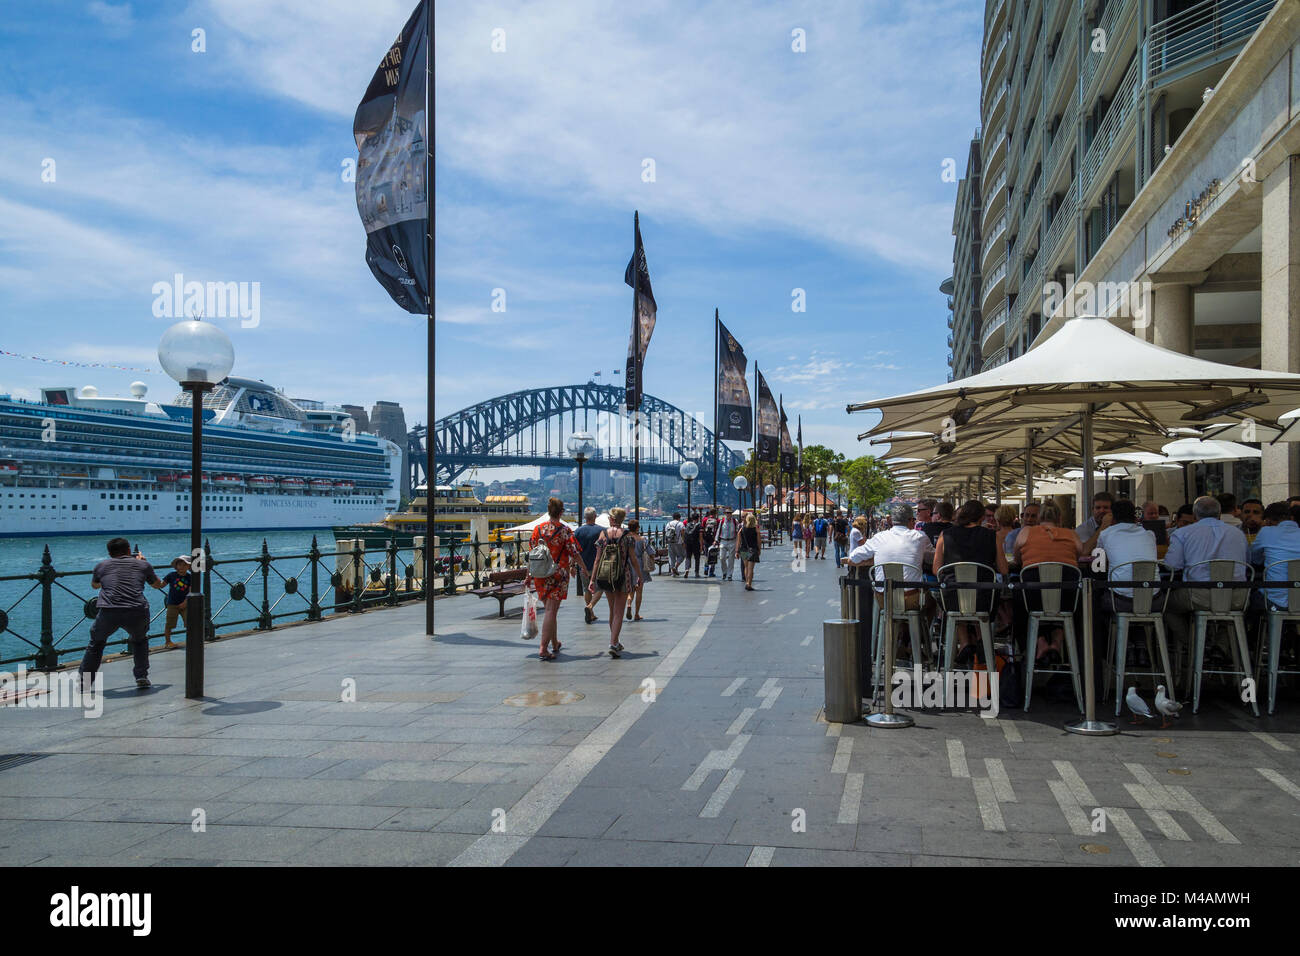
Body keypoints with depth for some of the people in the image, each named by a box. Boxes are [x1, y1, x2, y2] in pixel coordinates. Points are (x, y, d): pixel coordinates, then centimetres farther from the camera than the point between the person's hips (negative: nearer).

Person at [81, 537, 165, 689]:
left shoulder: (102, 565, 21)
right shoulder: (143, 565, 20)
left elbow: (94, 585, 43)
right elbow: (158, 585, 39)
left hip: (108, 612, 0)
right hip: (137, 612, 0)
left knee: (96, 642, 26)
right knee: (139, 641, 29)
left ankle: (84, 681, 29)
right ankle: (142, 677, 21)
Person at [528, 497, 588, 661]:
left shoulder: (538, 529, 3)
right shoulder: (565, 530, -9)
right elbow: (575, 553, -8)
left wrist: (529, 575, 13)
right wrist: (584, 568, 8)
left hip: (540, 574, 5)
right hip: (558, 573, -4)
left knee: (549, 609, 19)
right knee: (551, 611, -4)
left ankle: (554, 643, 32)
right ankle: (543, 648, -11)